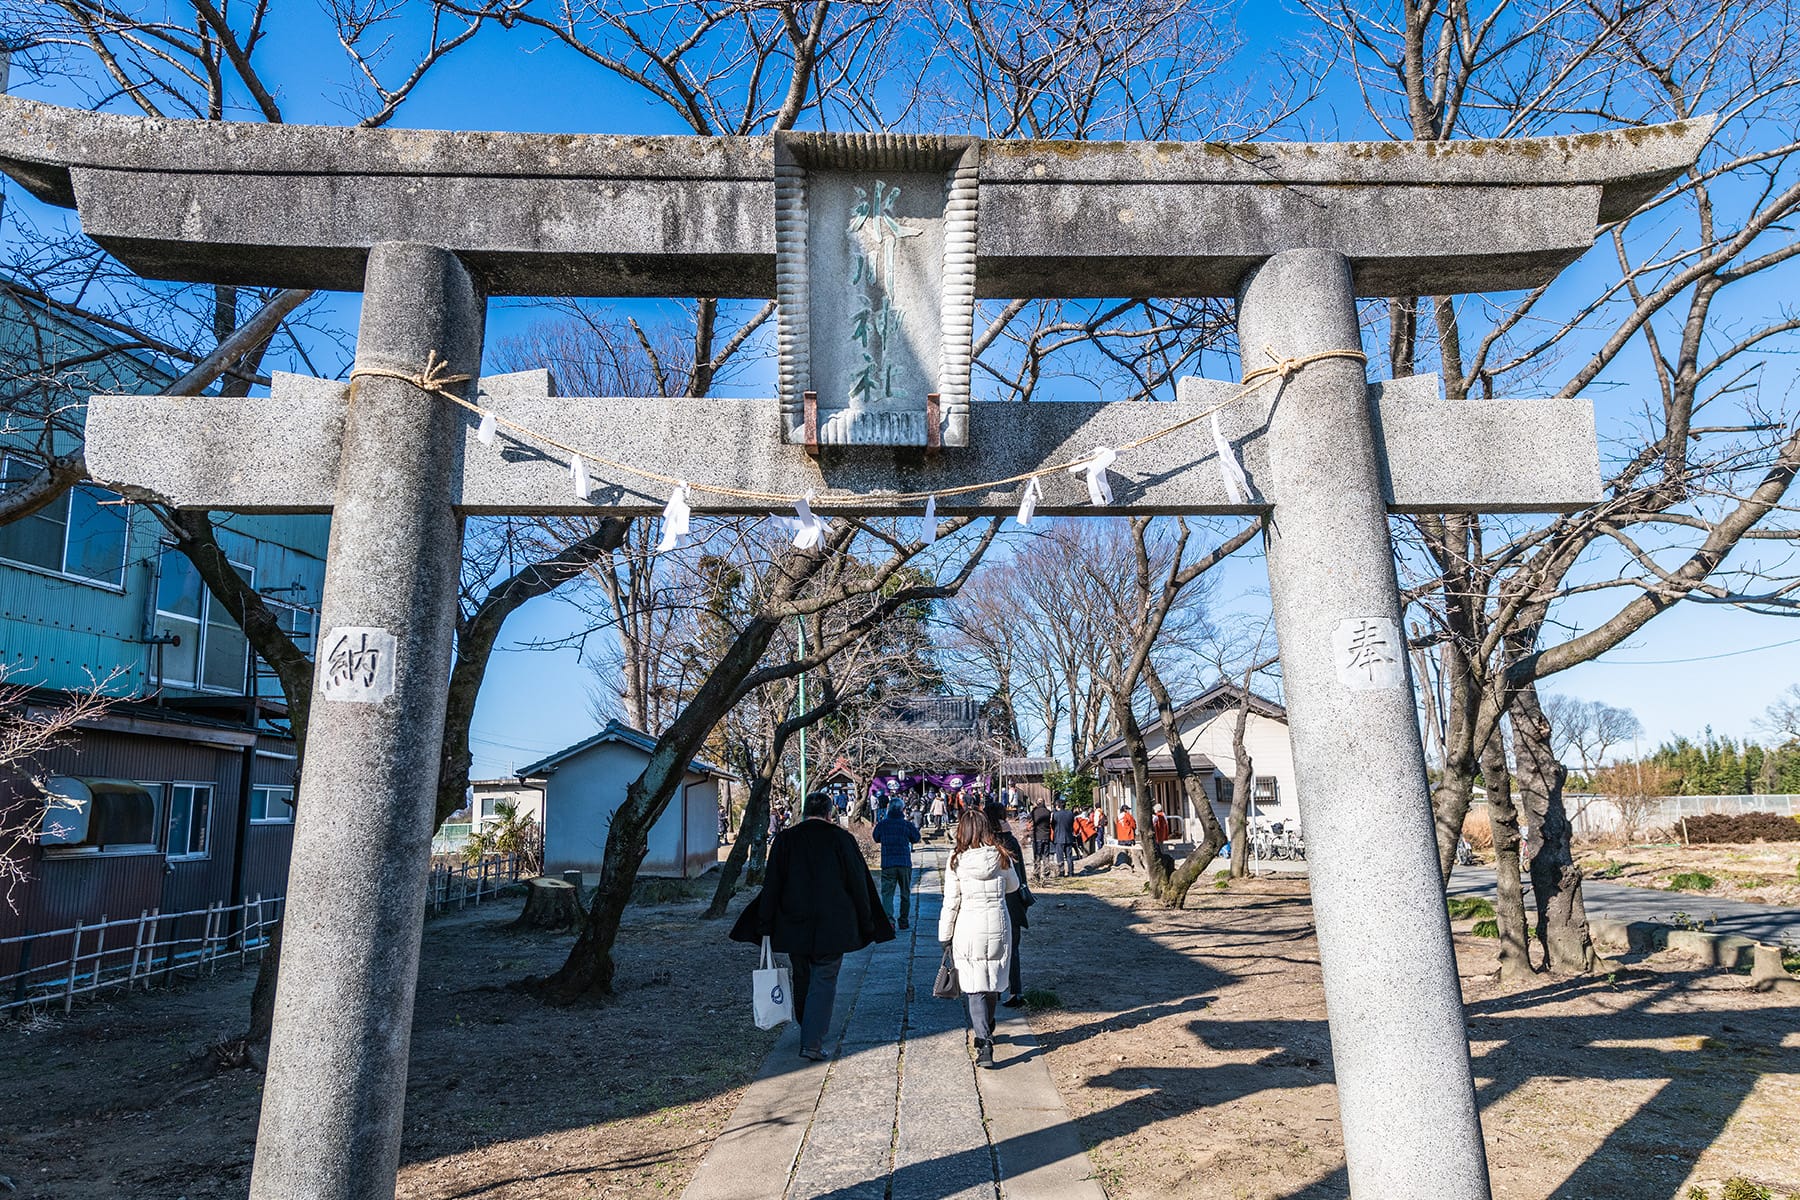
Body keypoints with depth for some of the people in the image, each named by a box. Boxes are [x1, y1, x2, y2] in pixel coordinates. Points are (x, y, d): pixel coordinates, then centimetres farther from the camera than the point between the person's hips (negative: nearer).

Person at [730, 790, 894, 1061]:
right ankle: (812, 1042, -3)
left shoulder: (784, 840, -2)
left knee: (802, 980, 18)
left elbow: (771, 886, -1)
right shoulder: (842, 839, -6)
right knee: (824, 981, 4)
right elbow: (860, 886, -2)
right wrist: (867, 926, 8)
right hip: (832, 928, -2)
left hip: (794, 927, 2)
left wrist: (765, 927, 5)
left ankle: (809, 1035, 32)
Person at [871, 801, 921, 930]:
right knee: (905, 893, 14)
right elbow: (916, 839, 10)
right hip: (905, 863, 0)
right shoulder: (907, 824, -5)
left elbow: (876, 839, 14)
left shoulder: (882, 824, -3)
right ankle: (903, 921, 19)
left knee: (887, 893, 0)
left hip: (887, 864, 0)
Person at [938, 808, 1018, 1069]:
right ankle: (987, 1031, 38)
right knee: (993, 984, 19)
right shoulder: (1001, 857, -4)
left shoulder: (957, 861, -10)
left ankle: (984, 1043, -9)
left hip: (968, 932, -3)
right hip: (998, 930, 3)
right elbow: (1013, 885, 13)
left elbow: (950, 903, -7)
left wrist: (945, 937, 2)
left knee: (975, 989, 3)